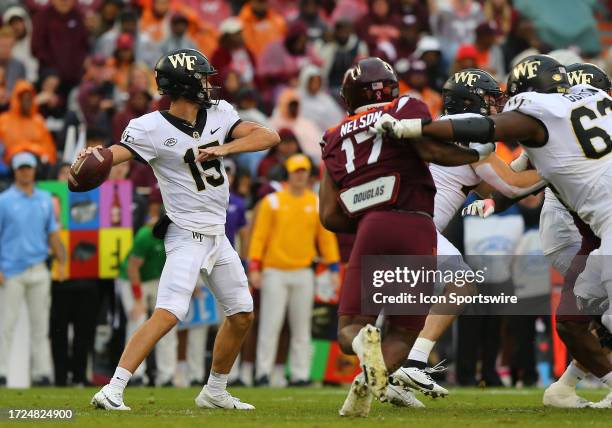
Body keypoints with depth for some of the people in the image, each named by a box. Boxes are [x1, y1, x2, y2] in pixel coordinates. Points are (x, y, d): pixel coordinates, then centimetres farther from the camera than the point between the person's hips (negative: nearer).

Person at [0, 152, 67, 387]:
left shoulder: (45, 199, 12)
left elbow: (53, 233, 18)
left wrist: (61, 262, 8)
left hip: (39, 270, 4)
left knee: (40, 323, 5)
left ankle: (41, 372, 7)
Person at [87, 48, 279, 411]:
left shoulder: (218, 114, 2)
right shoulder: (151, 128, -16)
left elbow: (269, 136, -5)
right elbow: (115, 154, -28)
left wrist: (224, 148, -20)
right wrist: (91, 156, -51)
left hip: (217, 236, 8)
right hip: (187, 234, -8)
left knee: (242, 315, 14)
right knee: (168, 313, -22)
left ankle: (215, 392, 30)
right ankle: (113, 391, -26)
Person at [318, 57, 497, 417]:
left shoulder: (335, 139, 20)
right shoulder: (406, 109, 10)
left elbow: (329, 215, 16)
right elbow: (431, 150, -8)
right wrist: (477, 152, 8)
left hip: (372, 227, 1)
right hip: (419, 229, -1)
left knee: (350, 326, 9)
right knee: (405, 331, 12)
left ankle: (364, 341, -30)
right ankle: (371, 382, -20)